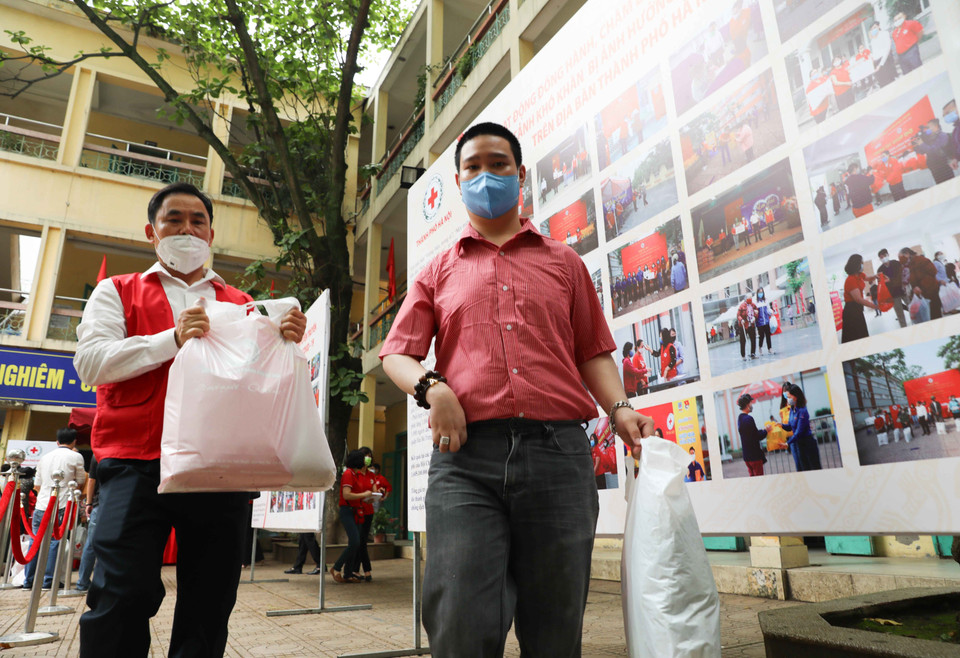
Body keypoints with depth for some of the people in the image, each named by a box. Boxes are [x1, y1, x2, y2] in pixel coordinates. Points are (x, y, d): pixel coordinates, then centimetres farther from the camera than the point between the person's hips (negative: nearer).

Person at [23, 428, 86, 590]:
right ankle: (48, 580, 0)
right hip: (60, 507, -5)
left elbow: (37, 485, 21)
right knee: (55, 542, 0)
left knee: (35, 541, 11)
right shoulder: (76, 457, -2)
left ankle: (28, 580, 15)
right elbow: (81, 481, 8)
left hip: (40, 507, 5)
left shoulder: (44, 457, 15)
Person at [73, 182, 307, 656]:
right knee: (124, 595, -10)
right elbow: (91, 362, -1)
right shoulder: (118, 292, 14)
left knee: (210, 600, 6)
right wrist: (173, 338, -13)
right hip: (138, 462, -2)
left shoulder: (241, 306, 18)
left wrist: (286, 342, -7)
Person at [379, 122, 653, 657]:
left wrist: (619, 408, -1)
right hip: (466, 456, 0)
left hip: (558, 451, 1)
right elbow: (396, 353, 14)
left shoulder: (563, 263, 21)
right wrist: (431, 388, -7)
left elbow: (592, 352, 17)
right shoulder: (438, 272, 20)